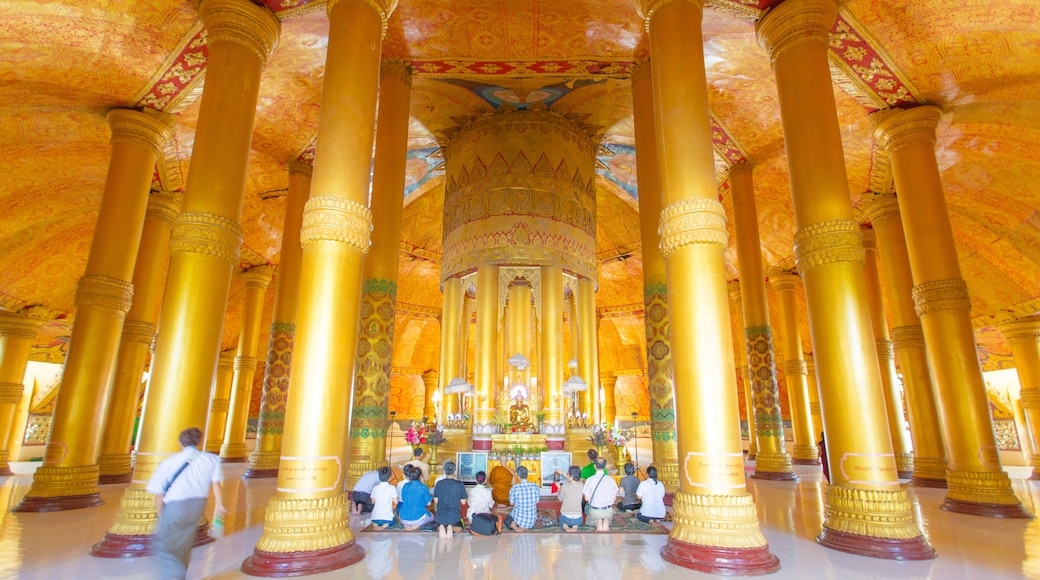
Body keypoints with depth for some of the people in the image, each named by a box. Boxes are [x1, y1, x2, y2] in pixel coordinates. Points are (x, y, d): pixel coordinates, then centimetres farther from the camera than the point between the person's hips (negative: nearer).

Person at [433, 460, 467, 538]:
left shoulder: (438, 484, -5)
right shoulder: (460, 485, -10)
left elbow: (435, 501, 4)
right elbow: (463, 502, -1)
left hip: (441, 515, 2)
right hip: (454, 515, -2)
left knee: (439, 527, 34)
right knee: (459, 528, 28)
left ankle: (441, 527, -4)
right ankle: (451, 528, -7)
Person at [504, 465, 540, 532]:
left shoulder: (514, 488, -19)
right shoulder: (535, 487, -12)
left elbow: (511, 503, -3)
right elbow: (537, 502, 2)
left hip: (519, 519, -3)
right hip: (532, 522, 4)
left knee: (507, 520, 29)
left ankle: (514, 526, 2)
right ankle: (524, 527, 14)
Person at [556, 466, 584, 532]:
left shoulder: (565, 486, -17)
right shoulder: (581, 485, -7)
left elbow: (560, 499, 1)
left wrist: (559, 487, 14)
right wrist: (563, 473, 24)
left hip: (566, 518, -2)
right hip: (578, 519, 2)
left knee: (561, 519, 34)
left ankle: (565, 526, 0)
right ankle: (575, 526, 5)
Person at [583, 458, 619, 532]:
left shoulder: (589, 480, -13)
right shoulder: (611, 479, -8)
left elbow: (586, 498, -8)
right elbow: (614, 498, -1)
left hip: (594, 511, -1)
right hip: (608, 511, 1)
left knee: (588, 521, 32)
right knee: (609, 520, 36)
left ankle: (597, 522, -2)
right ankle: (606, 521, -1)